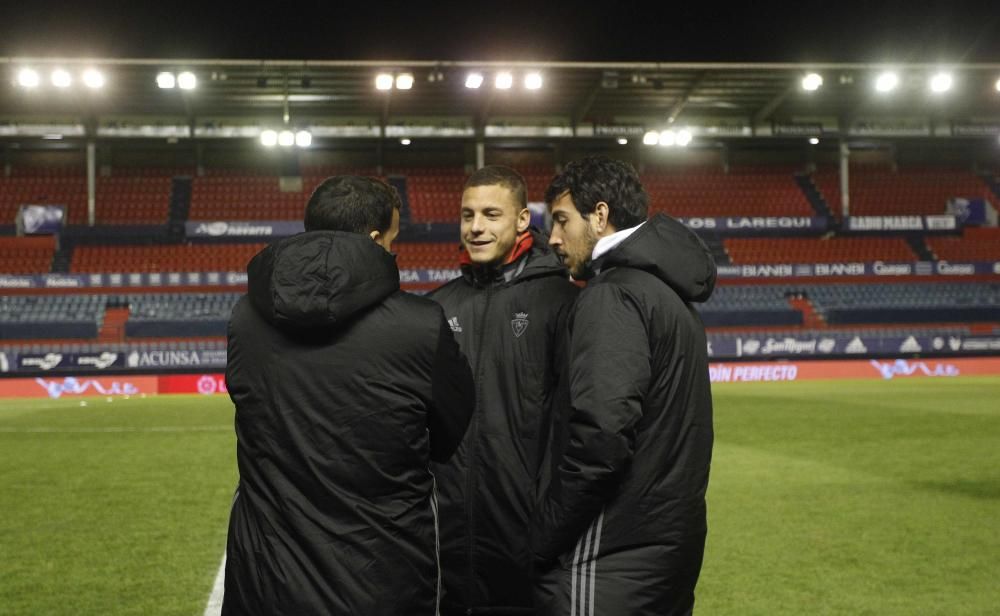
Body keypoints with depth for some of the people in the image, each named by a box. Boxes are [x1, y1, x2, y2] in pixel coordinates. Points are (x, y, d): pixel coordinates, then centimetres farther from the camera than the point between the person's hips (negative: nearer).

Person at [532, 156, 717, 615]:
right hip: (670, 539, 9)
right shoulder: (670, 292, 15)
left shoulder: (613, 295, -15)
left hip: (612, 561, -9)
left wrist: (539, 539, -15)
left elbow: (600, 437, -25)